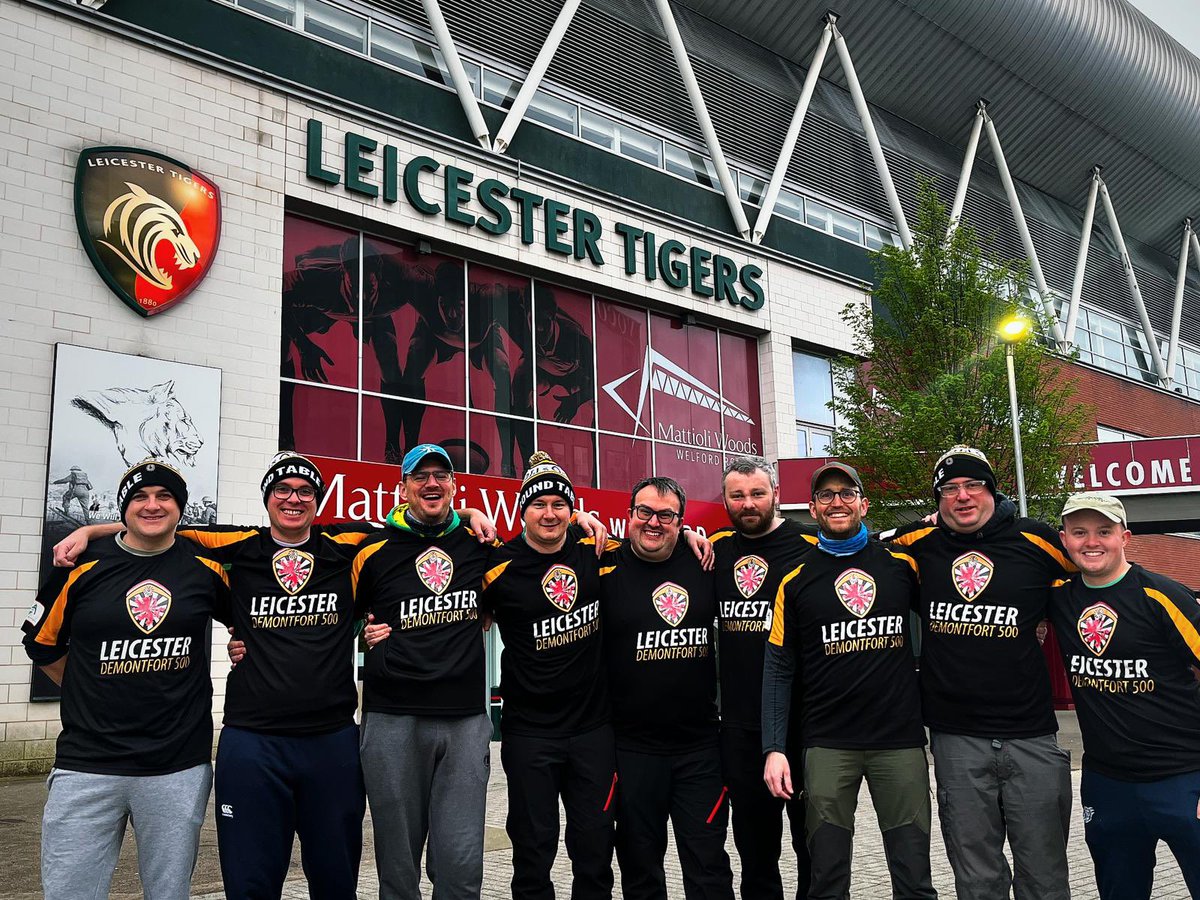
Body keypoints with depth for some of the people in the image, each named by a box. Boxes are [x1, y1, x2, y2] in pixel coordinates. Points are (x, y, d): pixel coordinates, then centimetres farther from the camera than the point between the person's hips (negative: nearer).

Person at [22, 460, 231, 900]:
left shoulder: (208, 568, 1)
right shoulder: (83, 567, 0)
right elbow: (42, 643, 13)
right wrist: (96, 697, 12)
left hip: (179, 768, 0)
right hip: (87, 766, 0)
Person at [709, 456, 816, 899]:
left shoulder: (808, 545, -6)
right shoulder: (717, 548, 6)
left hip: (801, 717, -4)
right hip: (739, 724, 4)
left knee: (812, 835, 11)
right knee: (753, 842, 17)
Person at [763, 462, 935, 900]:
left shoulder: (902, 565, 4)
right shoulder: (796, 581, 2)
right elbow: (778, 670, 1)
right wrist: (774, 748, -6)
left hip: (901, 740, 1)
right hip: (827, 744, -1)